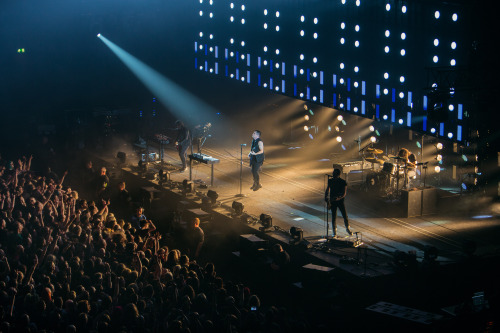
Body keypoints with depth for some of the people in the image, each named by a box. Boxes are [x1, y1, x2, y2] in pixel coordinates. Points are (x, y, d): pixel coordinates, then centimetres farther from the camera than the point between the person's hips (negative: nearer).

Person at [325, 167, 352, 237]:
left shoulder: (343, 182, -10)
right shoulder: (330, 181, 0)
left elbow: (344, 194, -14)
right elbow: (327, 190, 8)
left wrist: (338, 198, -31)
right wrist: (326, 197, -9)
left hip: (340, 201, -2)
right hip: (332, 201, 2)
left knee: (345, 216, 0)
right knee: (334, 217, 2)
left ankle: (348, 229, 24)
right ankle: (334, 232, 13)